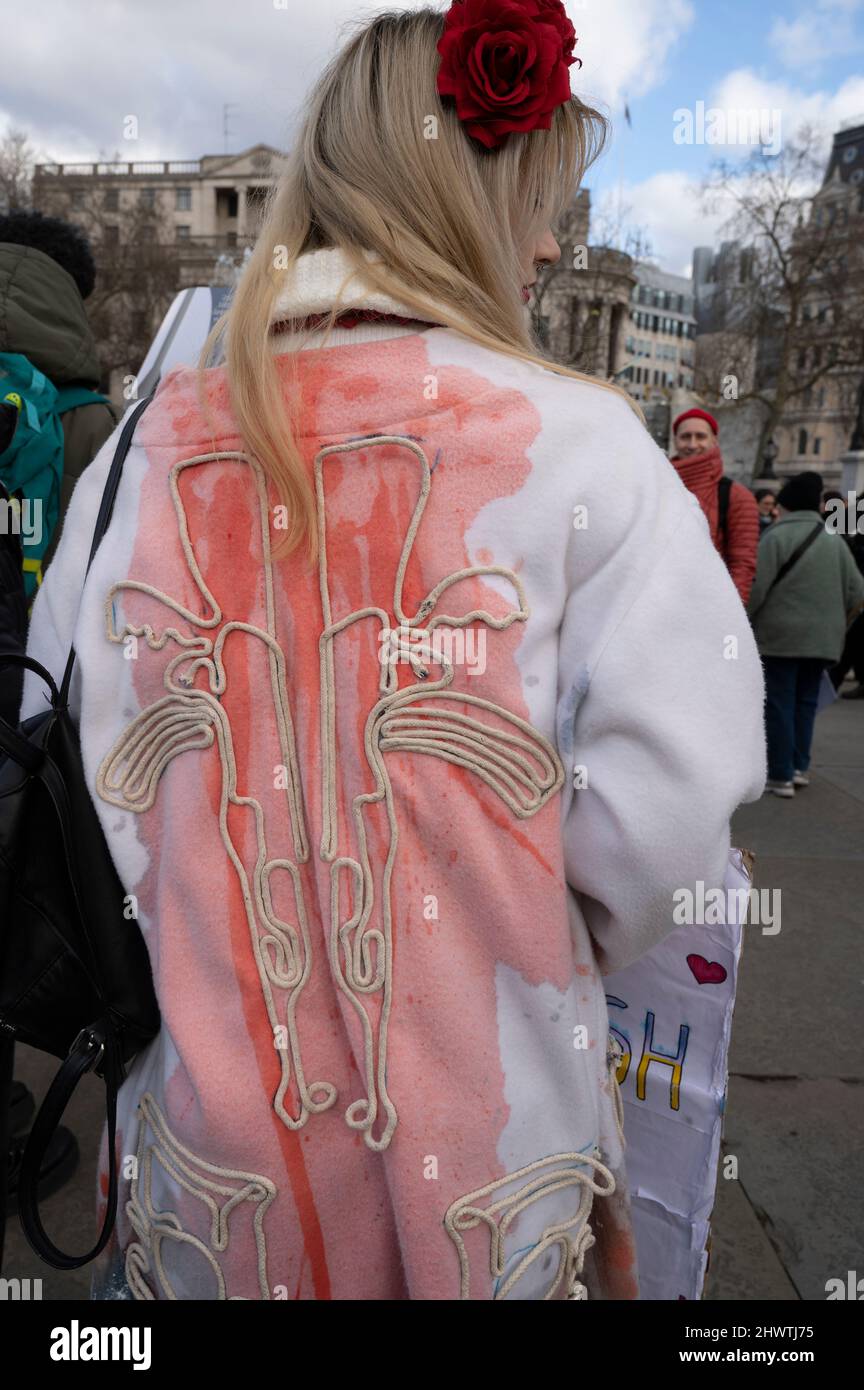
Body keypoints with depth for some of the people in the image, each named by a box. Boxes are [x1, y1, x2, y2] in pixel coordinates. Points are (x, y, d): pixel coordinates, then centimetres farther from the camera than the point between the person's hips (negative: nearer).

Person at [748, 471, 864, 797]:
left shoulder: (778, 535, -9)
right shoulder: (835, 538, 10)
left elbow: (756, 587, -14)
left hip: (782, 635, -6)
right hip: (823, 637, 6)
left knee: (779, 703, 0)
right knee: (806, 702, 16)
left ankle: (780, 775, 3)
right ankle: (798, 766, 22)